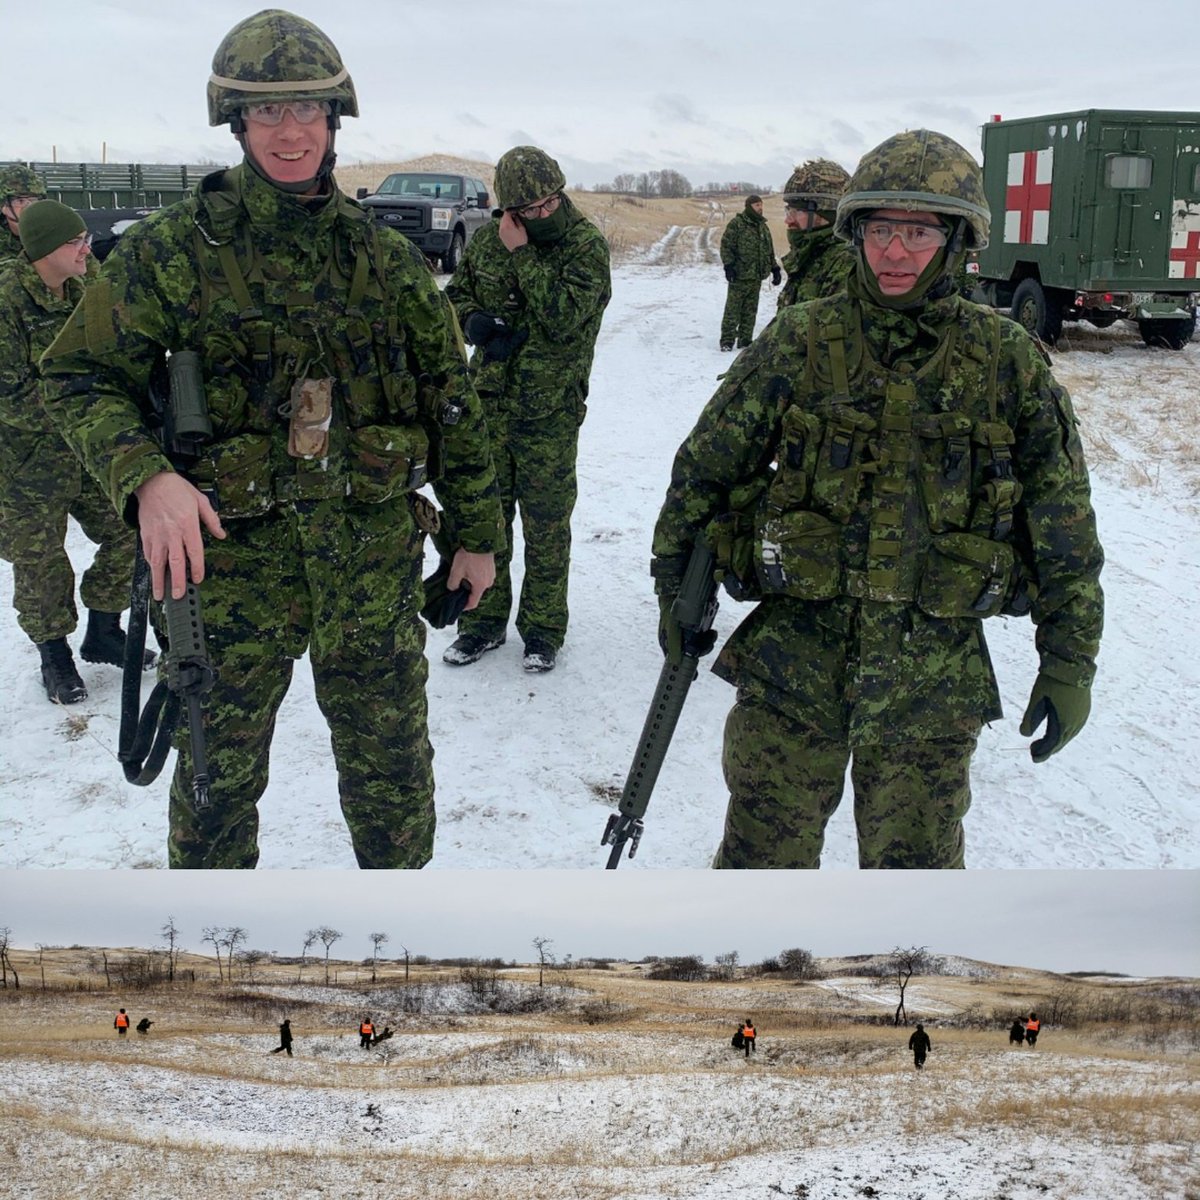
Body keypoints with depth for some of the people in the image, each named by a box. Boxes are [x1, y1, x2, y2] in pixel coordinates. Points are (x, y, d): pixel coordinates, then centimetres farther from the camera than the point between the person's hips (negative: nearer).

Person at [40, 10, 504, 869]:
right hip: (233, 551, -1)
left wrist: (478, 534, 12)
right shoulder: (172, 250, -4)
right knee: (219, 766, 13)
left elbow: (451, 400, 9)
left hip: (374, 552, 2)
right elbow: (82, 376, -3)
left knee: (391, 753, 14)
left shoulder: (386, 256, 3)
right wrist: (146, 476, -22)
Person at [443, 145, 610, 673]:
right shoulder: (486, 241, 3)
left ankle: (543, 629, 20)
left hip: (549, 412, -4)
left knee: (546, 523, 6)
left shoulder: (587, 244, -12)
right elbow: (454, 297, 15)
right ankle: (484, 620, 26)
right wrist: (477, 322, -8)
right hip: (489, 400, 4)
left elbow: (563, 318, -23)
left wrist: (522, 253, -21)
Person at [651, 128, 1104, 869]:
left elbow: (1064, 526, 3)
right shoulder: (800, 341, -2)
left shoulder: (1008, 362, -2)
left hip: (934, 674, 0)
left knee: (916, 866, 11)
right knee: (763, 855, 10)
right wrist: (678, 592, 7)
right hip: (795, 651, 1)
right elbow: (707, 468, 6)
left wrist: (1070, 665, 3)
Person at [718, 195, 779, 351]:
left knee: (750, 311, 8)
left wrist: (775, 269, 17)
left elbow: (770, 250, 23)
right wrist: (728, 266, -18)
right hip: (739, 275, -6)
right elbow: (726, 246, -9)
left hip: (756, 277, 6)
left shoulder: (763, 226, 16)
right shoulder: (736, 224, -6)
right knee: (732, 310, -5)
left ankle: (745, 340, 15)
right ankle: (727, 341, -3)